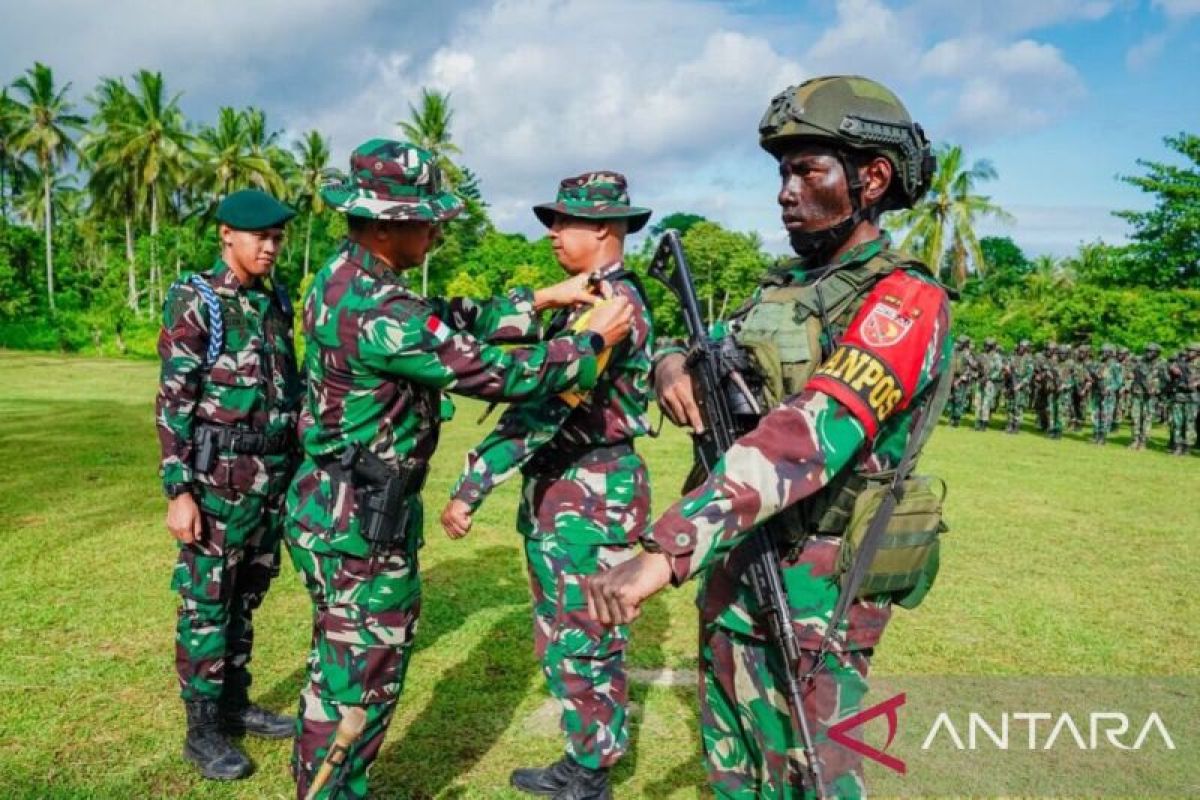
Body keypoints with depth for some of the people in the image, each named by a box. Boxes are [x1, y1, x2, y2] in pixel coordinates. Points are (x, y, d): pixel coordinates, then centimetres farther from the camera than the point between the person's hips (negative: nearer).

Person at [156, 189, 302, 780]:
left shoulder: (278, 302, 10)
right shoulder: (194, 303, -9)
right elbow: (172, 403, -12)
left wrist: (298, 466, 15)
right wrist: (179, 491, -17)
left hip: (275, 476, 6)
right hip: (219, 480, -6)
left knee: (246, 597, 16)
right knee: (207, 605, 4)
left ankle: (235, 703, 30)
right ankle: (203, 729, 16)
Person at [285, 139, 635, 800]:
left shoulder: (346, 275, 5)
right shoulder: (378, 312, -26)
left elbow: (455, 322, 11)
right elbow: (494, 370, -22)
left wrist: (544, 299, 10)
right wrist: (592, 341, -9)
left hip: (339, 506, 10)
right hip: (359, 522, -10)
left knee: (342, 668, 24)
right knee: (357, 680, 7)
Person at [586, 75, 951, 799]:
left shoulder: (904, 300, -16)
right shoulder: (785, 284, 9)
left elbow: (811, 435, -31)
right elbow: (715, 357, 18)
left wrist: (667, 550, -39)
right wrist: (674, 365, -9)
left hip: (816, 583, -7)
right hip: (734, 561, 8)